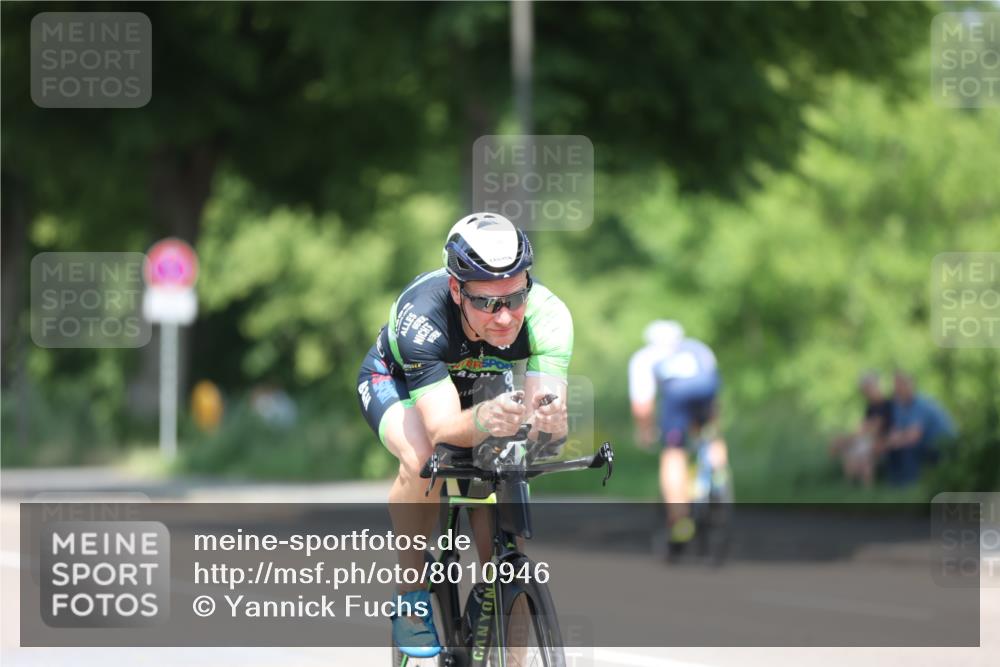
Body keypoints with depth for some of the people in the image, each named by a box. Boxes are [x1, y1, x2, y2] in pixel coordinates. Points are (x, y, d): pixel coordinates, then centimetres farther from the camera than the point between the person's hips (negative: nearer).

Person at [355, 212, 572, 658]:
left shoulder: (547, 315, -35)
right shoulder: (421, 315, -42)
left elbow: (552, 421, -42)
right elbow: (444, 428, -48)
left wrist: (551, 420, -66)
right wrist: (483, 421, -70)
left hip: (480, 382, 3)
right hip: (396, 378, -3)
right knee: (423, 461, -33)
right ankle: (412, 595, -13)